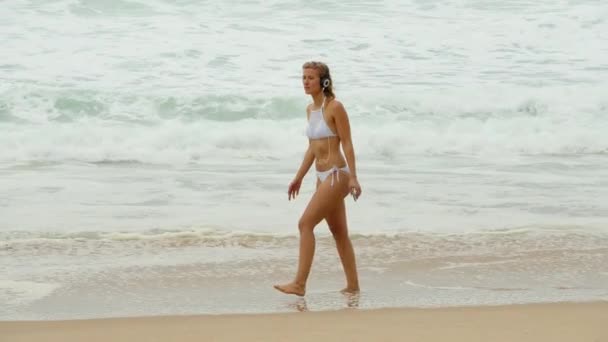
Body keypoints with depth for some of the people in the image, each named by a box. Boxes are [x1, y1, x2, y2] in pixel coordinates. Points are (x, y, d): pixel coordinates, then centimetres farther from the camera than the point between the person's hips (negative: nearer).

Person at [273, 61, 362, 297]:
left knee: (305, 223, -14)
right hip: (323, 176, 9)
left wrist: (353, 178, -18)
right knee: (339, 232, 13)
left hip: (337, 175, -9)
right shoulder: (310, 109, 11)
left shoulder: (335, 107, -13)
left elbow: (347, 144, -13)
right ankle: (353, 286, 20)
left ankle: (299, 284, -13)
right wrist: (299, 177, 17)